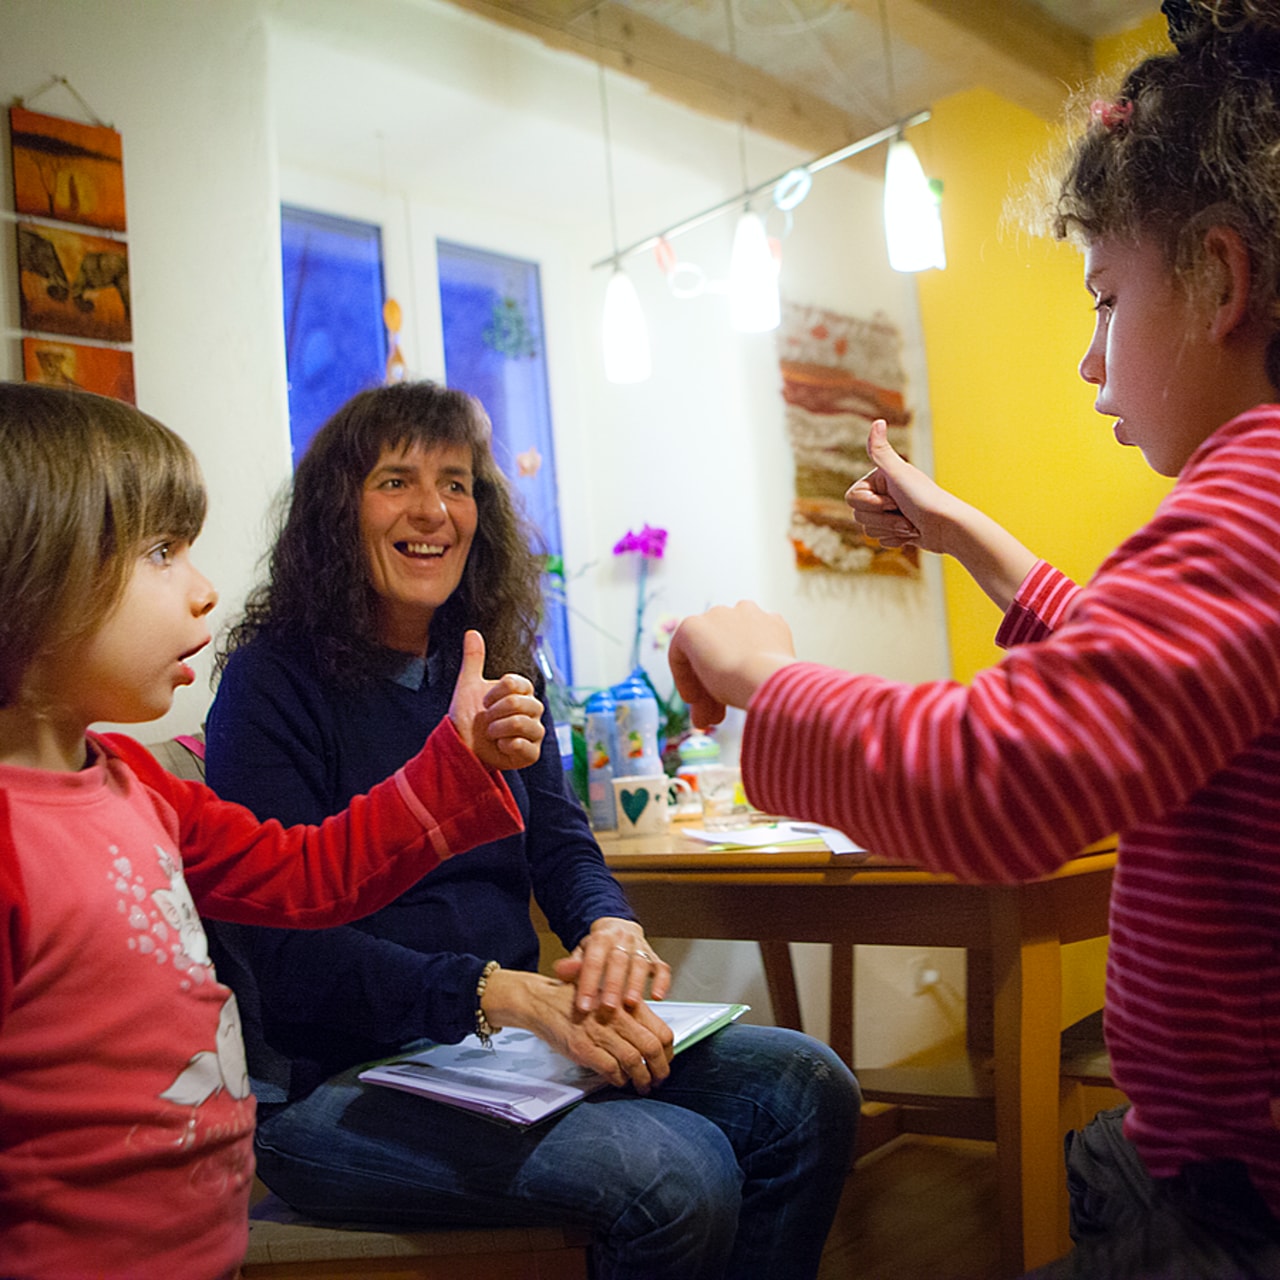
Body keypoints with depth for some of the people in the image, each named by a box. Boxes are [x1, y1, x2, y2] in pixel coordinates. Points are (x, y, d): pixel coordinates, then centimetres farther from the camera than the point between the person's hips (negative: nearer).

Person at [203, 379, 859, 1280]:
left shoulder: (498, 669, 10)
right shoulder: (273, 681, -9)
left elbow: (562, 848, 7)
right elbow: (284, 949, -17)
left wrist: (613, 929, -18)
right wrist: (501, 994, -29)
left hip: (511, 1038, 6)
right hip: (338, 1081, -6)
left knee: (806, 1089, -10)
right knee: (676, 1173, -26)